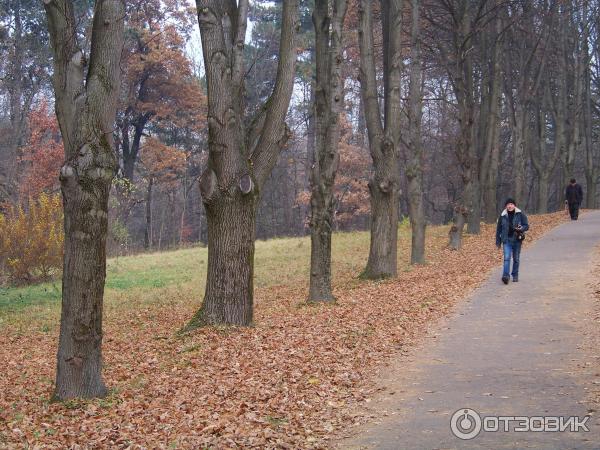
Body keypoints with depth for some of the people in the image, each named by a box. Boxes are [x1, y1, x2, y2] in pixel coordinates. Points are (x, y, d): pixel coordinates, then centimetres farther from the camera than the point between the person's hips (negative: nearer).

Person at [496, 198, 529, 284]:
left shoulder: (520, 214, 0)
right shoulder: (503, 216, 4)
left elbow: (526, 226, 0)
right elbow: (498, 229, 10)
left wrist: (520, 229, -22)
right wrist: (498, 242, 10)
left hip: (517, 240, 0)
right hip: (506, 240, 0)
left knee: (516, 259, 10)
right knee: (507, 258, -14)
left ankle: (515, 275, 24)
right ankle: (506, 276, -22)